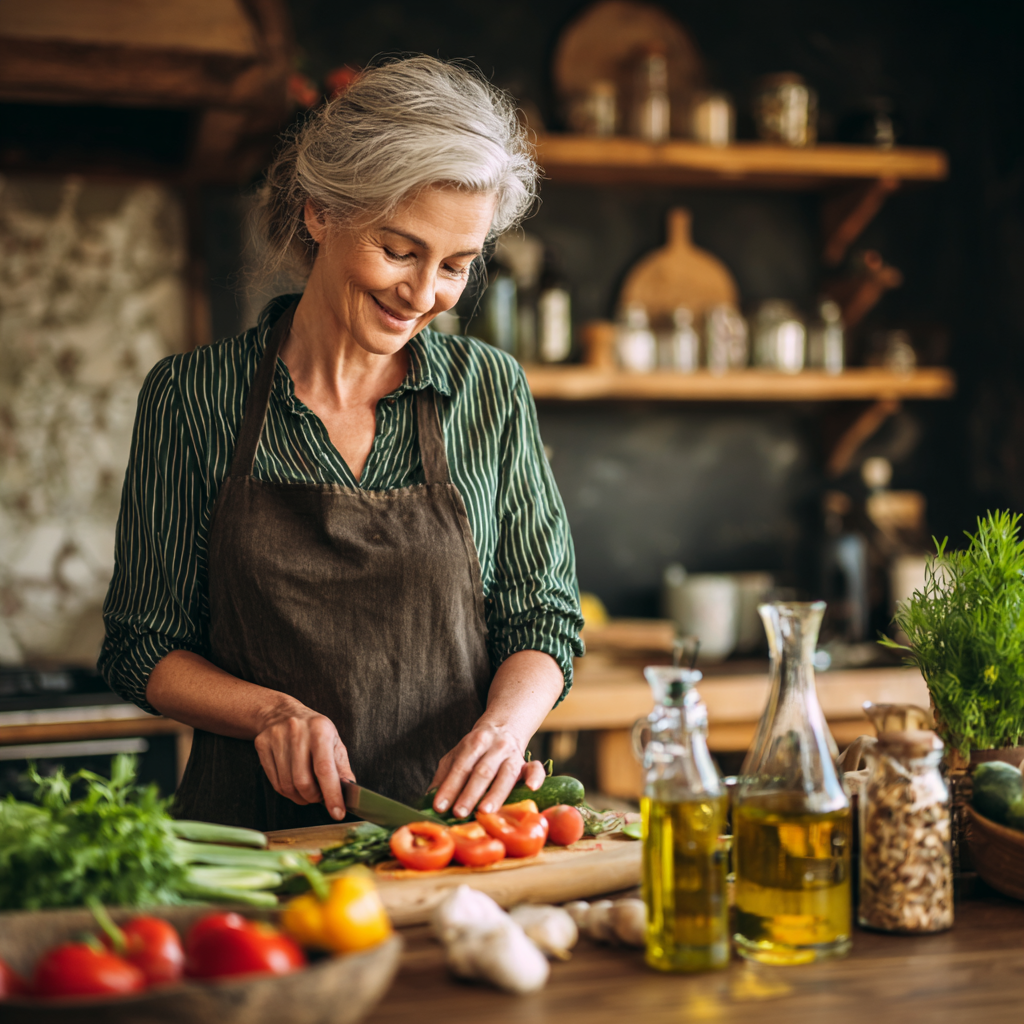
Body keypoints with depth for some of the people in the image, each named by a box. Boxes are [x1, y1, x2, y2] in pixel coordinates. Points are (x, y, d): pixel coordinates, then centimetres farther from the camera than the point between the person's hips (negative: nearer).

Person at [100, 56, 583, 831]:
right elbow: (142, 648, 5)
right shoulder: (192, 396, 0)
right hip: (254, 821, -1)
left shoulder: (492, 391, 4)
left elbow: (543, 620, 8)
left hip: (455, 826, 1)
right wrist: (271, 711, -13)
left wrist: (504, 725, -12)